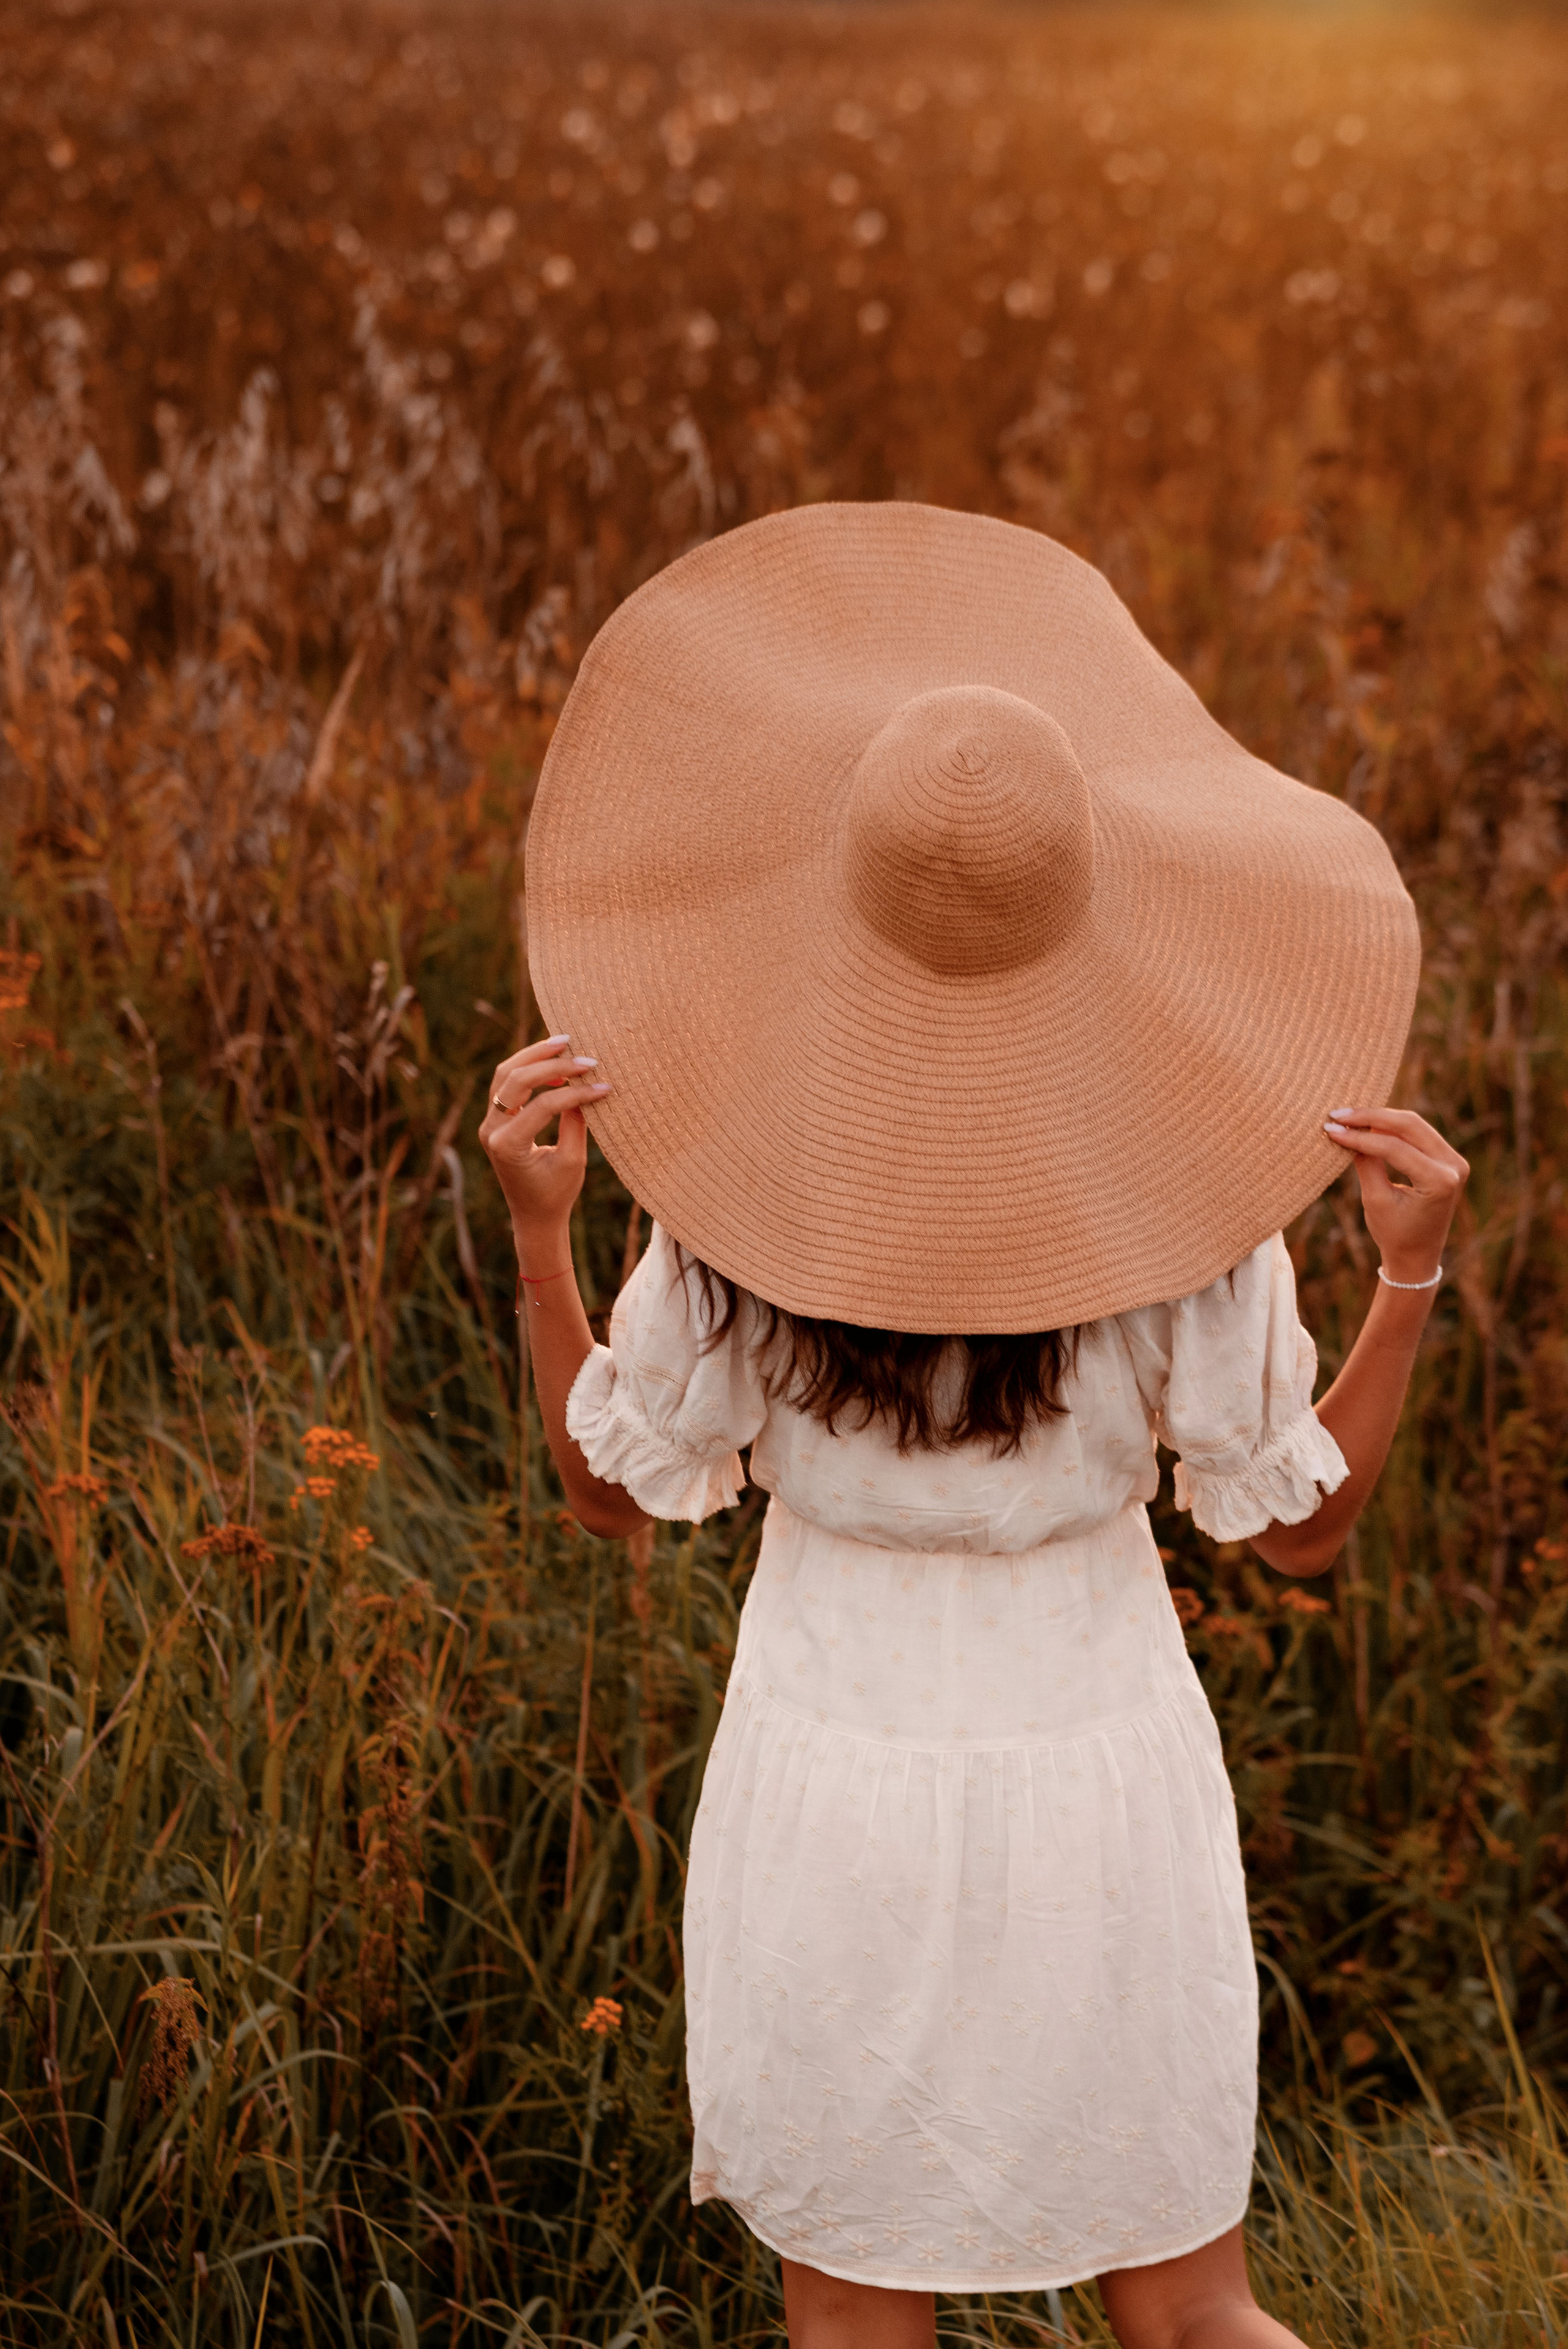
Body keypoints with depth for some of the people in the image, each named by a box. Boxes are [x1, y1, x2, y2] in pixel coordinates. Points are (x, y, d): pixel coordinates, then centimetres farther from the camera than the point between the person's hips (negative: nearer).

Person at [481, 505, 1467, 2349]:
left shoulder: (732, 1185, -18)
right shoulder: (1187, 1188, -16)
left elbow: (614, 1489, -3)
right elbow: (1301, 1525, -5)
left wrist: (535, 1230, -7)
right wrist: (1414, 1275, -8)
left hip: (837, 1785, 0)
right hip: (1102, 1777, 1)